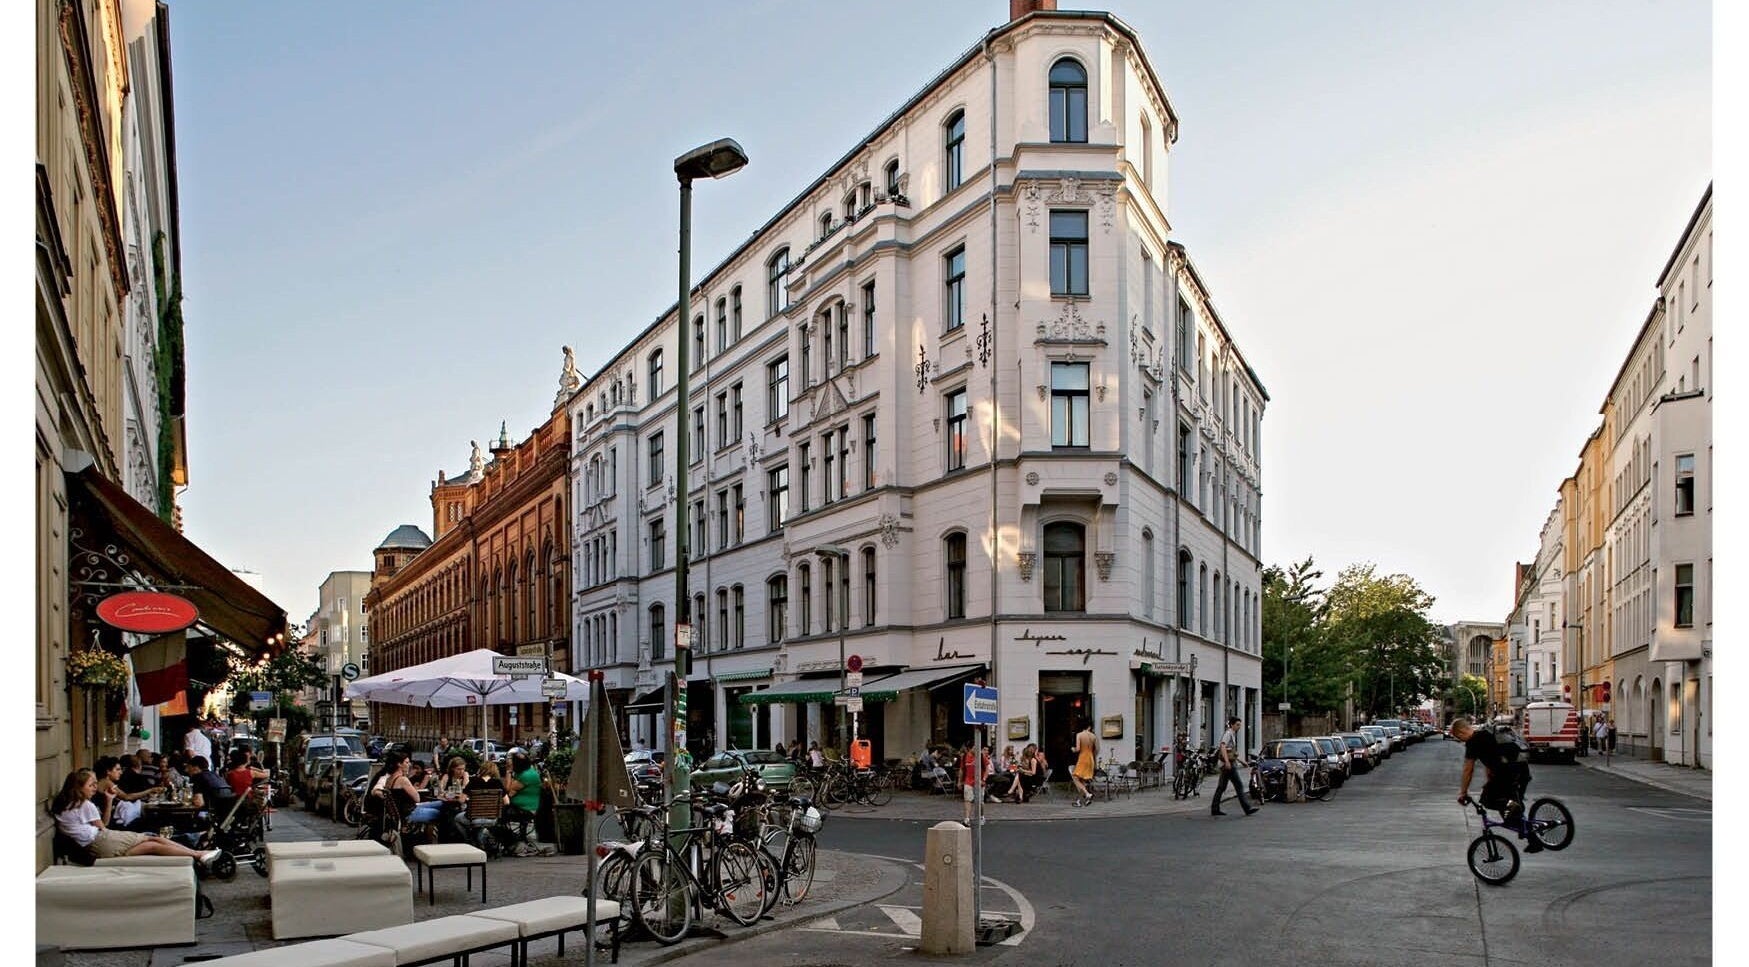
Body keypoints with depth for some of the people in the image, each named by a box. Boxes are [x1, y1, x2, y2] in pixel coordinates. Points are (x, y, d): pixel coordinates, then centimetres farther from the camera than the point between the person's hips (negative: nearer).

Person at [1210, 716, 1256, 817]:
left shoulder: (1233, 734, 20)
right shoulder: (1228, 734, -10)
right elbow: (1223, 746, -24)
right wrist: (1227, 761, -32)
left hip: (1229, 763, 10)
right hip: (1228, 763, -10)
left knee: (1221, 787, 9)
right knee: (1239, 785, -8)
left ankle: (1214, 809, 10)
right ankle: (1247, 808, -7)